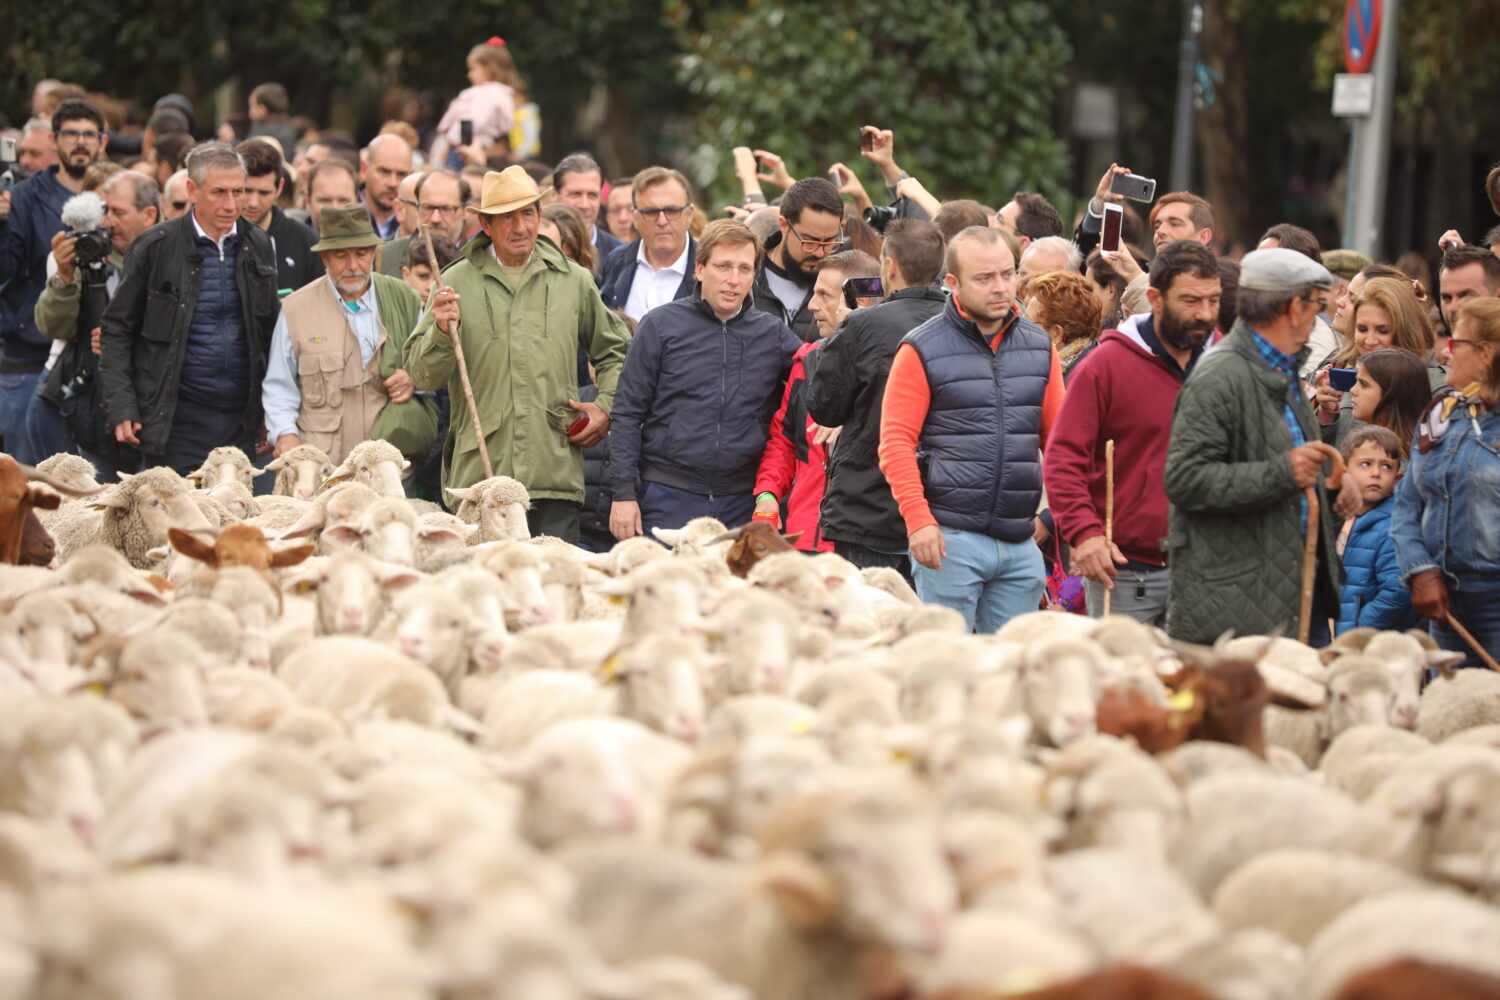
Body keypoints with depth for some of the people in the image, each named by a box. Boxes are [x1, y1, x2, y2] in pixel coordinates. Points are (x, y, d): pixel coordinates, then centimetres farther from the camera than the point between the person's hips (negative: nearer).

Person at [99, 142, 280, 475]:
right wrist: (121, 407, -8)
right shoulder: (156, 247, -3)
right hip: (178, 420, -3)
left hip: (242, 422, 3)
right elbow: (117, 329, 0)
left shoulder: (257, 245, 8)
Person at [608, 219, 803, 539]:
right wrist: (624, 492, -4)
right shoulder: (662, 325, 2)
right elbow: (627, 414, 3)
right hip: (668, 499, -2)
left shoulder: (773, 333, 9)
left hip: (742, 501, 2)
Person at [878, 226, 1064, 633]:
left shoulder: (1039, 345, 12)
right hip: (950, 539, -5)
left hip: (1020, 542, 5)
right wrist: (918, 519, -17)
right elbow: (896, 443, -6)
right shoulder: (923, 351, -3)